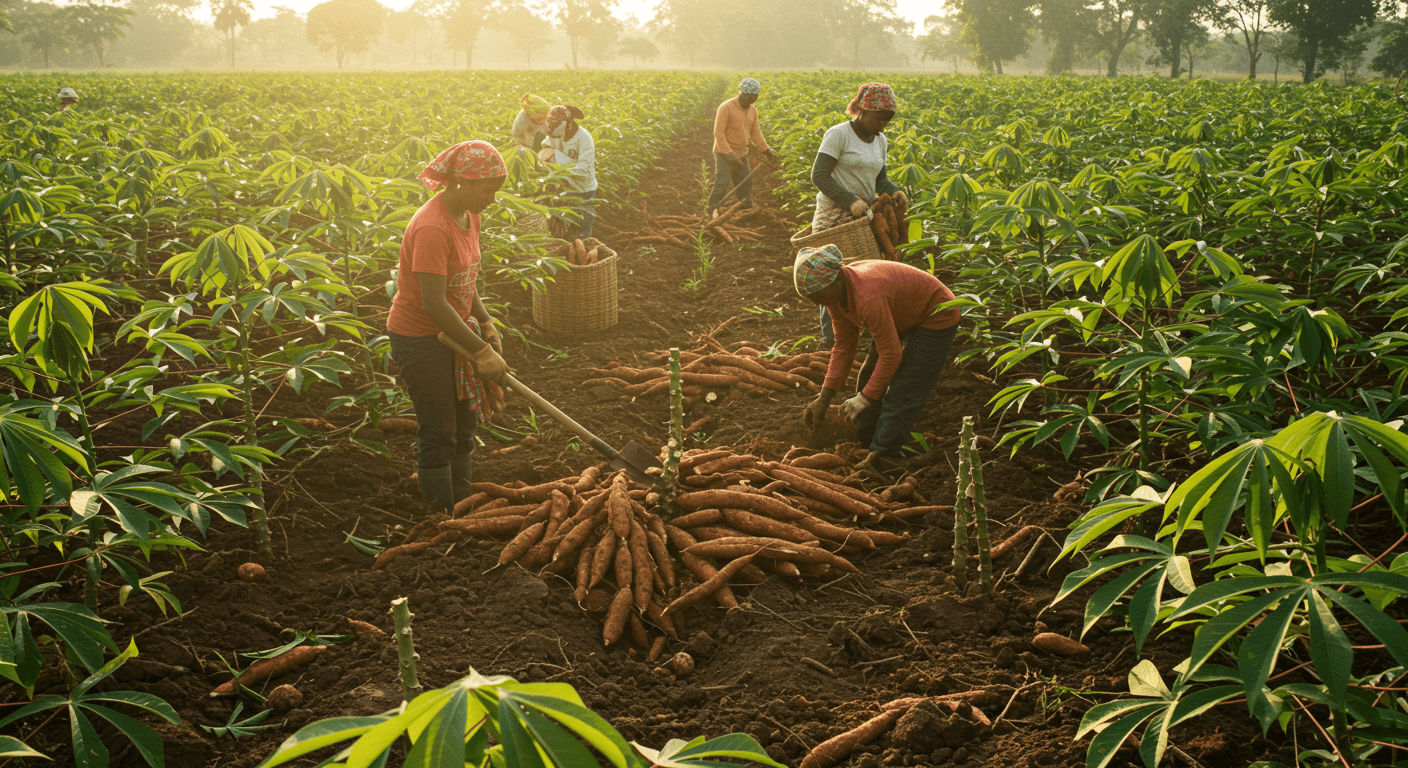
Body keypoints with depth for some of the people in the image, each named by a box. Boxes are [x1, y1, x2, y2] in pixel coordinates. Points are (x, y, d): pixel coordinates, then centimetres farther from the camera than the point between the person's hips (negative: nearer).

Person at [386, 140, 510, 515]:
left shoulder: (468, 216, 2)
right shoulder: (431, 228, -28)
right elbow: (434, 304, -29)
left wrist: (485, 323, 2)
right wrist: (481, 350, -26)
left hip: (454, 331, 9)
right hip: (419, 339, -9)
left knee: (464, 424, 16)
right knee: (439, 432, 1)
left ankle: (461, 505, 32)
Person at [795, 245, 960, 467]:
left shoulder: (867, 299, -40)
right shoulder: (836, 293, -11)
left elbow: (891, 355, -33)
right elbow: (843, 346, -2)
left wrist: (864, 399, -24)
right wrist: (823, 399, -3)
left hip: (936, 318, -9)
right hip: (903, 318, 9)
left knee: (903, 392, -13)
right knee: (868, 379, 9)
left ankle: (880, 456, -5)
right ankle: (865, 446, 21)